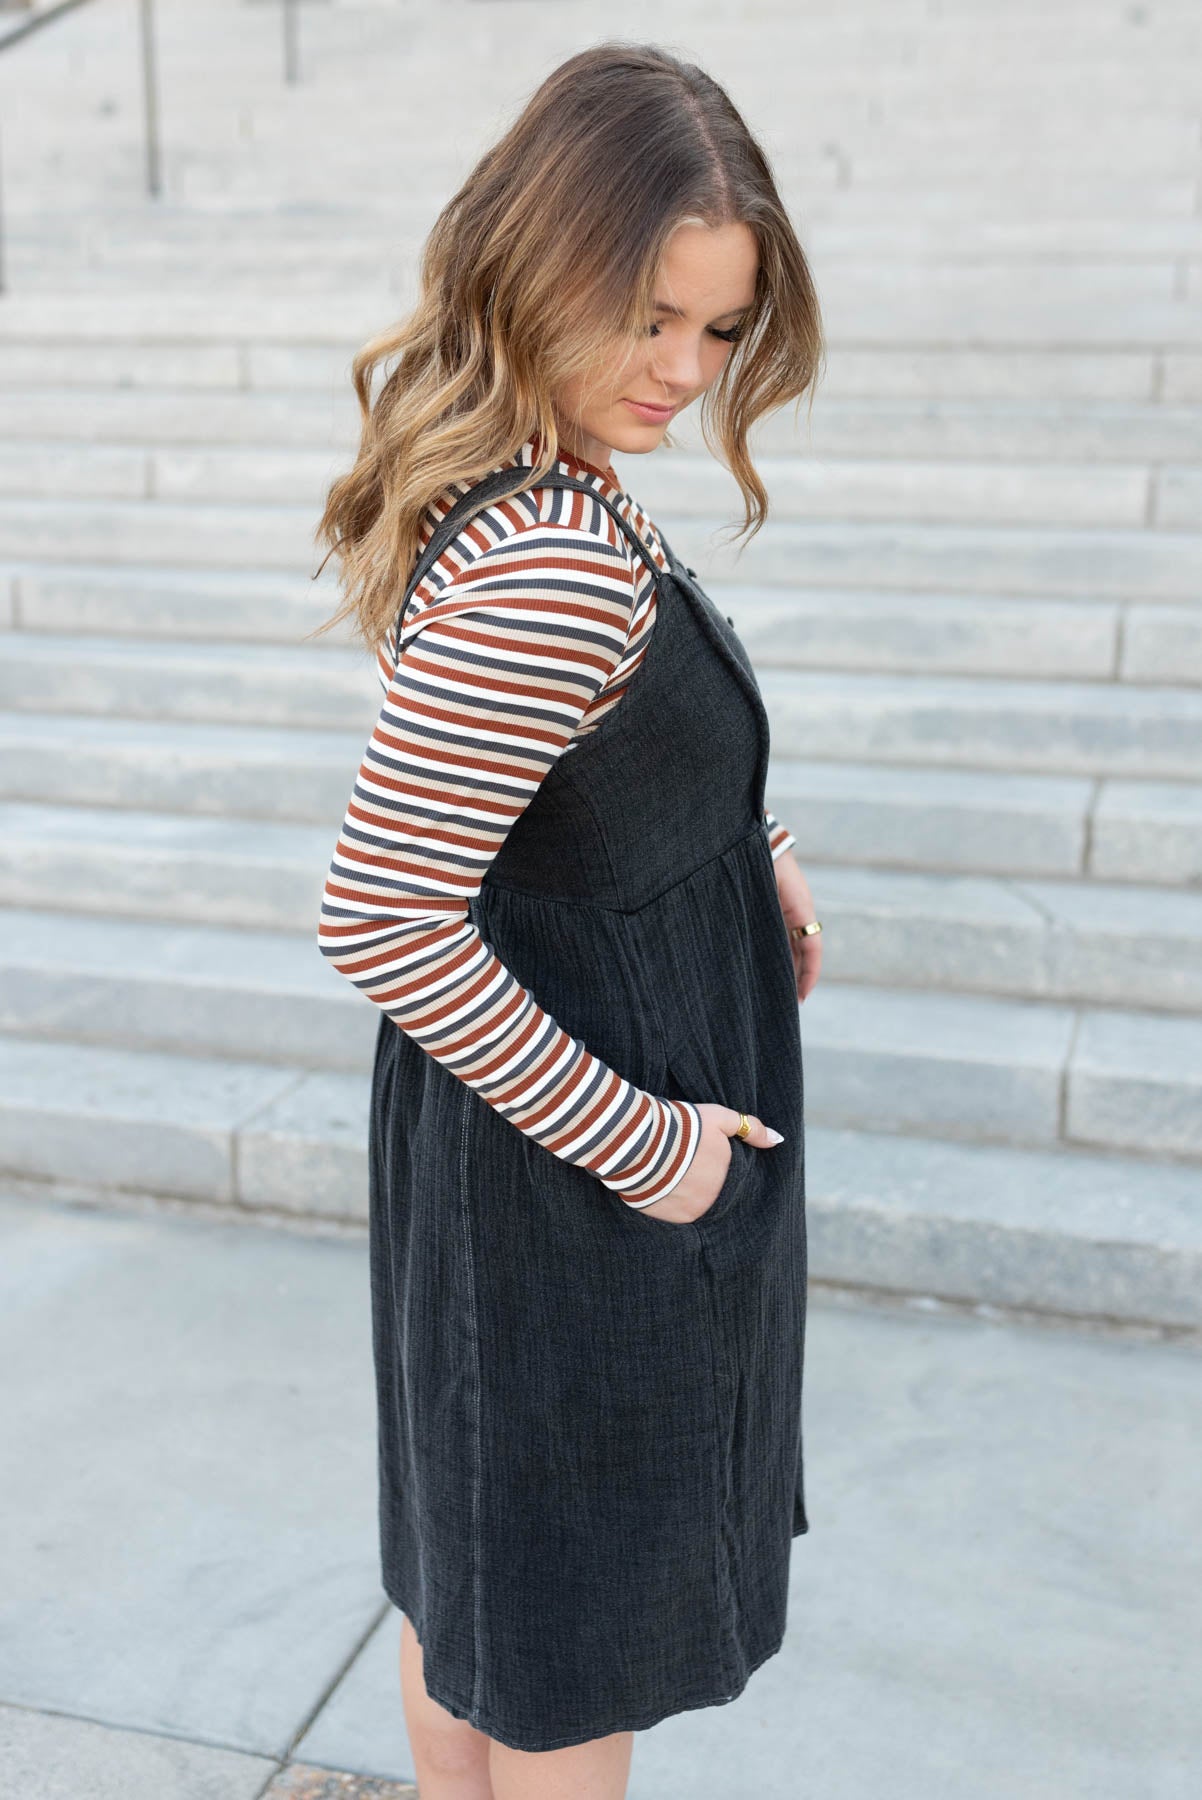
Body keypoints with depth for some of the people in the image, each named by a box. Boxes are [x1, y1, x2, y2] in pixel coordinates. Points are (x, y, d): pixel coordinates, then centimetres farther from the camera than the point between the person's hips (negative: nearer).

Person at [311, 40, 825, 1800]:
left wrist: (748, 838, 6)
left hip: (494, 1109, 9)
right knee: (583, 1598, 16)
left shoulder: (498, 484, -1)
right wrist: (630, 1140, -21)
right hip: (570, 1184, -9)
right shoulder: (560, 568, -32)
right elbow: (379, 920, -32)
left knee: (473, 1540, 28)